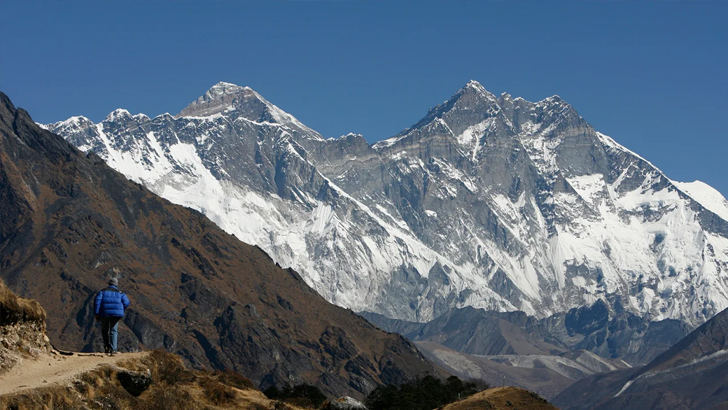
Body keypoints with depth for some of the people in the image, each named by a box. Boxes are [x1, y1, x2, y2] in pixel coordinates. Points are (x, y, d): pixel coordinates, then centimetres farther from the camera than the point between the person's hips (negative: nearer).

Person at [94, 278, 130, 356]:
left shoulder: (103, 291, 10)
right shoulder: (120, 293, 10)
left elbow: (97, 301, -4)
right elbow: (126, 302, -2)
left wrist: (96, 313, -5)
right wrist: (120, 311, 12)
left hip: (105, 313, 0)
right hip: (116, 313, 0)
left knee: (104, 330, 19)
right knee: (113, 332, 5)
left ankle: (106, 347, 4)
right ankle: (113, 350, -6)